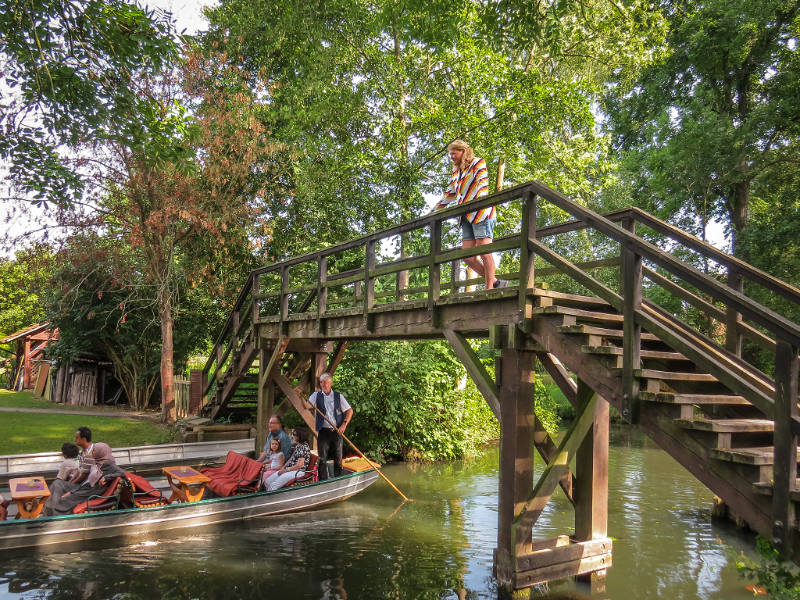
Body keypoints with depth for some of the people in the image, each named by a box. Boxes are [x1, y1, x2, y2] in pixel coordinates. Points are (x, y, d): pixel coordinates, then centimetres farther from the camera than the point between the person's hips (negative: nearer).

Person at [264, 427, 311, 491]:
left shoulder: (304, 448, -16)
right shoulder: (297, 446, 14)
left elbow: (299, 465, -20)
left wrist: (285, 470, -14)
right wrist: (283, 468, 2)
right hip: (289, 469, 10)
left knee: (273, 486, -20)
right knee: (267, 482, 1)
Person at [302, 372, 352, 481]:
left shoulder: (339, 396, 5)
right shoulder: (317, 395, 5)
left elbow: (350, 410, 6)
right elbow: (307, 406, -9)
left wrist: (344, 424, -6)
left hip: (337, 431, 0)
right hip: (323, 431, 0)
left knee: (338, 458, 6)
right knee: (322, 459, 0)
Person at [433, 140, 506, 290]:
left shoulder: (477, 163, 4)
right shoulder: (456, 173, 24)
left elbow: (481, 185, -11)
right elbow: (449, 194, 25)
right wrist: (434, 212, 20)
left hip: (481, 213, -7)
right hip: (467, 217, 8)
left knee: (484, 253, -12)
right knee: (467, 256, -1)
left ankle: (489, 288, -10)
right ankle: (496, 283, 6)